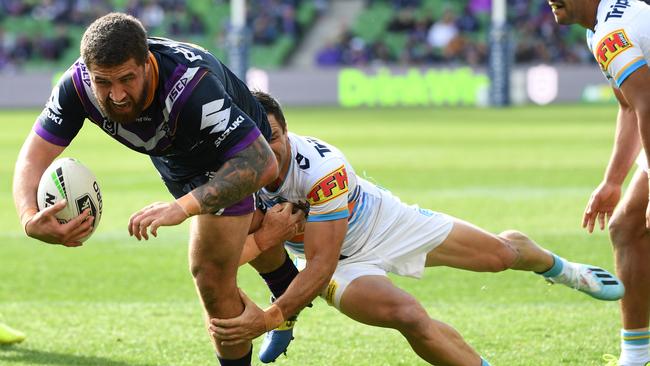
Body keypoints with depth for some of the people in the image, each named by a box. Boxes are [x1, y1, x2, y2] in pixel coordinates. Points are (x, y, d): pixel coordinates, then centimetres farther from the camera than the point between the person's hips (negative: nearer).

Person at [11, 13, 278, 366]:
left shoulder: (192, 87, -47)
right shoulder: (78, 85, -33)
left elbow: (263, 164, -50)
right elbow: (34, 156, -28)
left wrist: (185, 206, -60)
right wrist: (30, 217, -51)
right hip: (173, 159, 5)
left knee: (211, 277, -13)